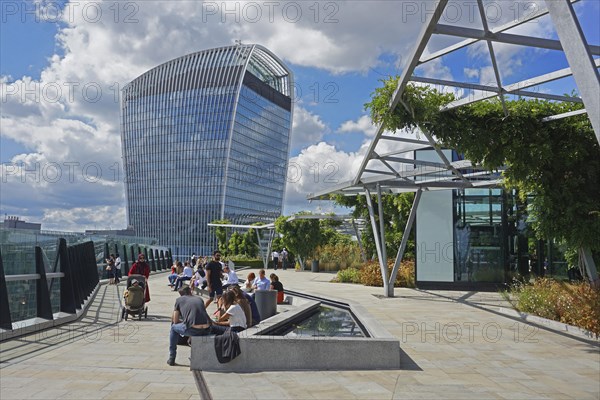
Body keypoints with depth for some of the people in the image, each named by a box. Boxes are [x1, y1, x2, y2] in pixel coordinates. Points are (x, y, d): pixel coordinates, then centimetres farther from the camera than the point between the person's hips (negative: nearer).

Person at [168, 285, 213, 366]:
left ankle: (171, 358, 29)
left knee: (173, 327, 27)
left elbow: (175, 321, 17)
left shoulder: (179, 300, 16)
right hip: (206, 330, 3)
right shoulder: (199, 299, 24)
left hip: (192, 330, -3)